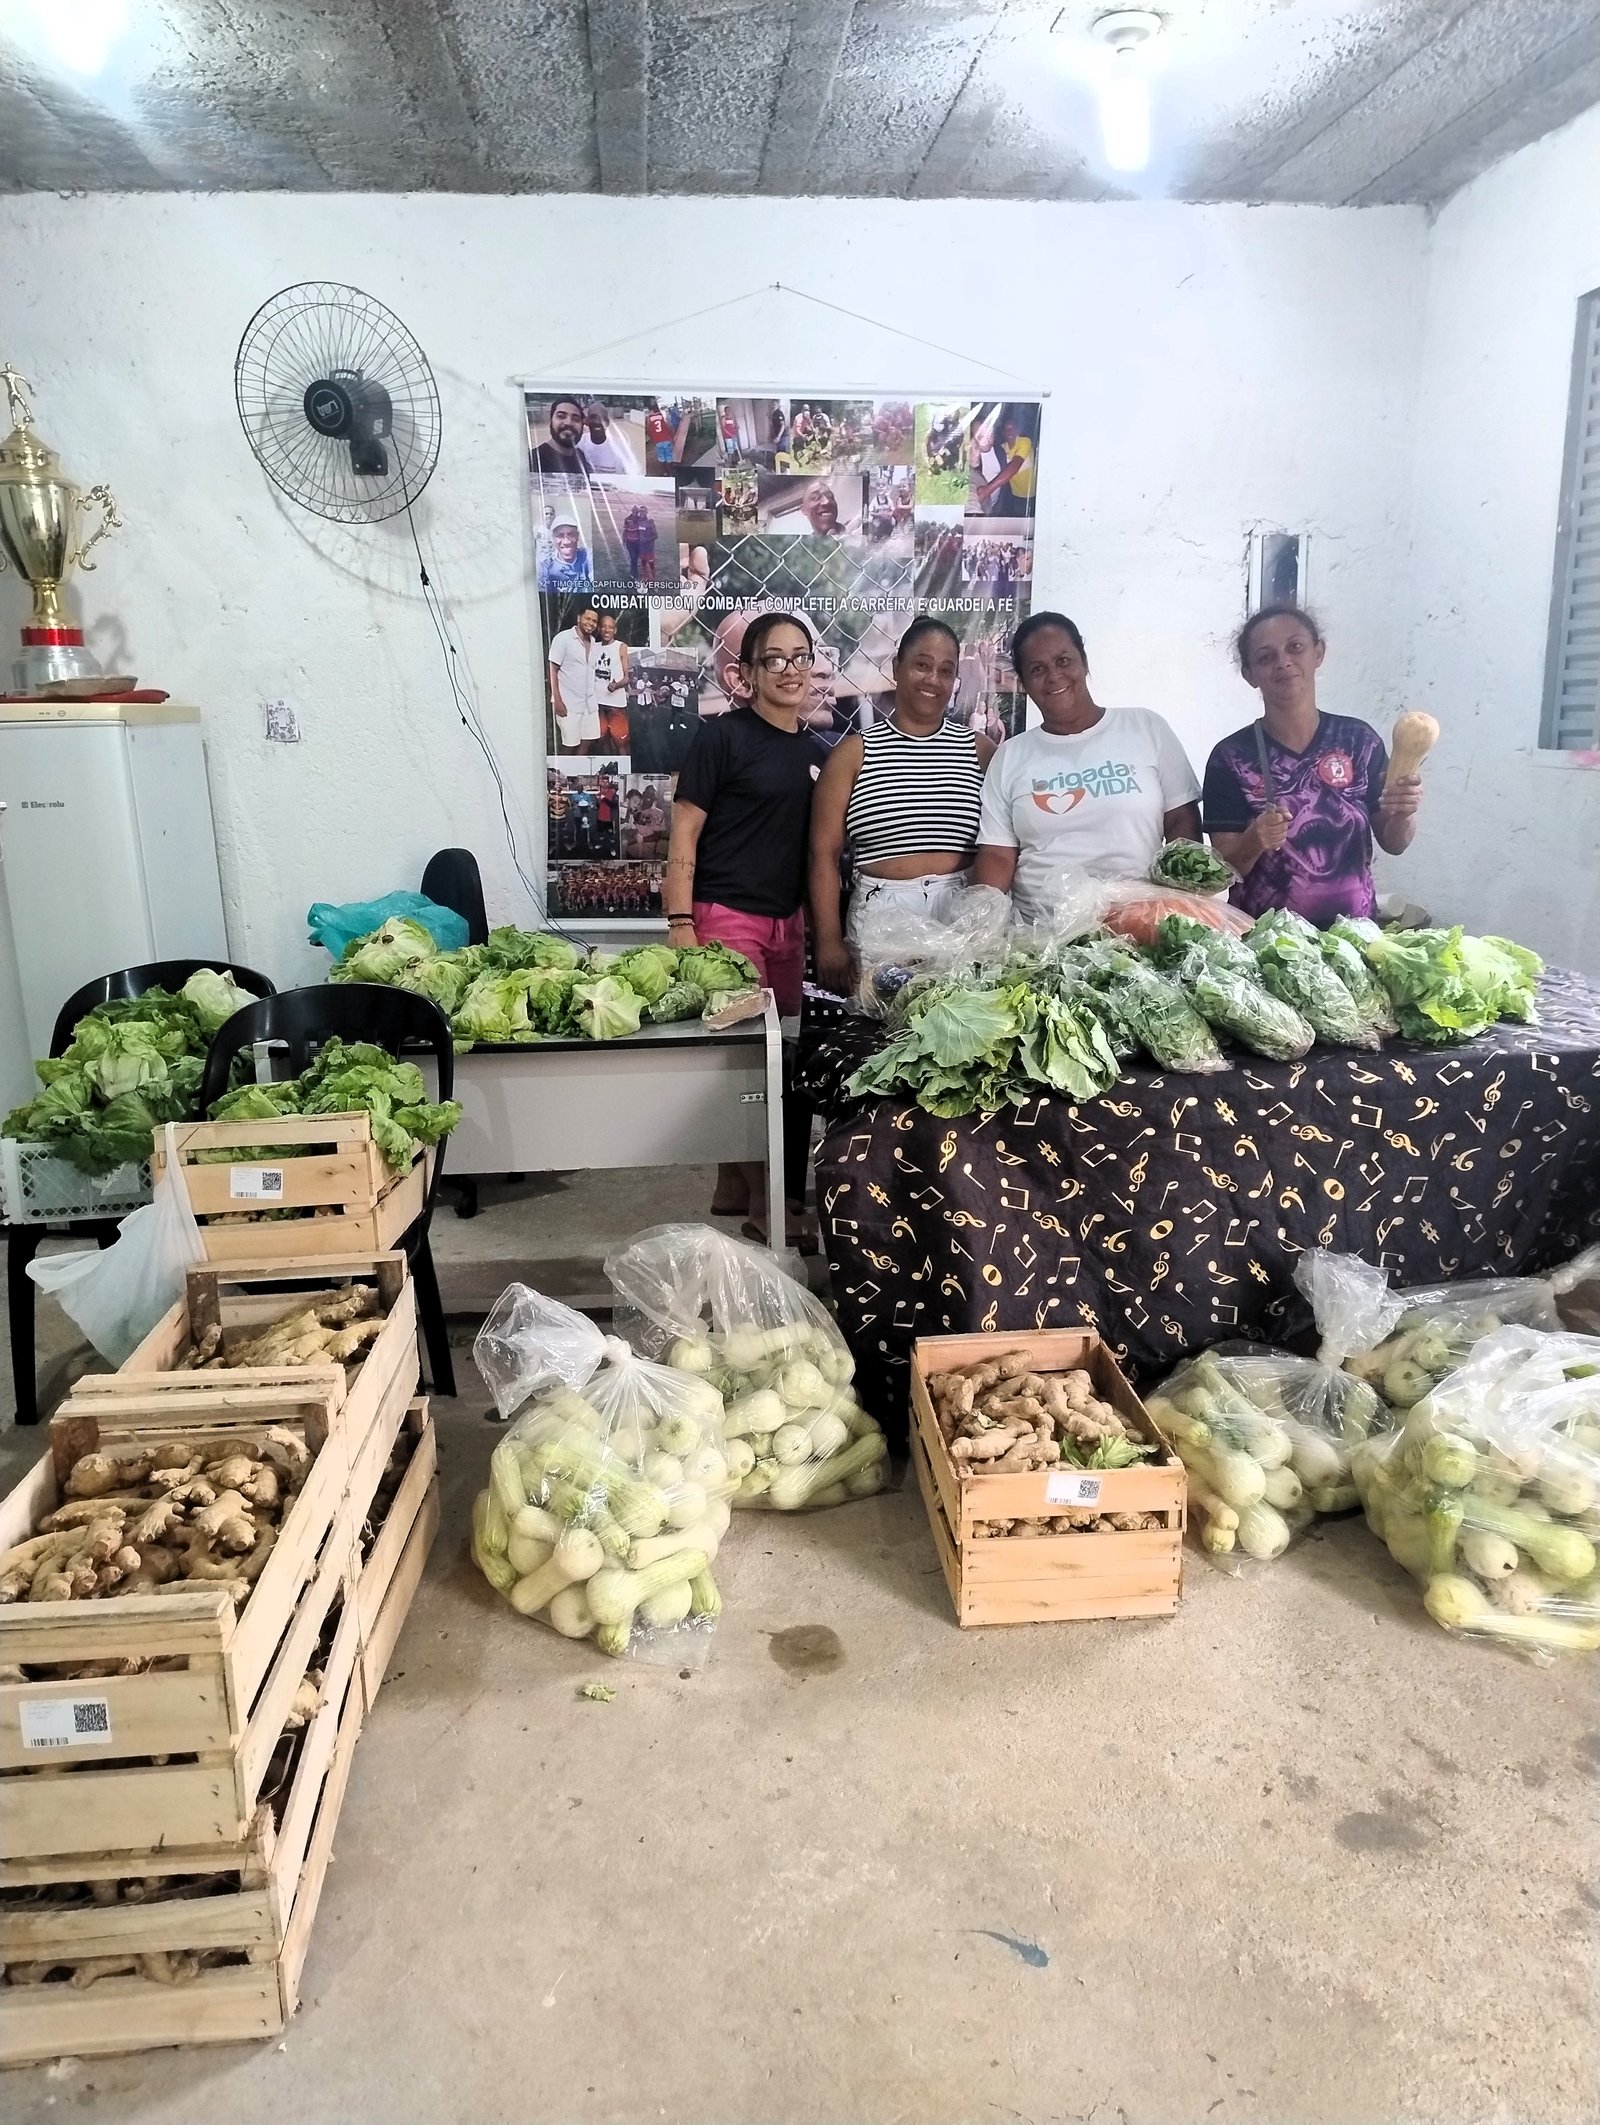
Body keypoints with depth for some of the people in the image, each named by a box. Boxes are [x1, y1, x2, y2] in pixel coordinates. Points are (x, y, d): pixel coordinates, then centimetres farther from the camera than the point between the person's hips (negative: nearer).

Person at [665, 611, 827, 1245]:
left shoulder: (814, 751, 13)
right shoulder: (722, 736, -5)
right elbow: (683, 836, -8)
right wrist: (680, 926, -16)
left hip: (790, 922, 7)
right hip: (727, 917, -7)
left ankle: (734, 1189, 25)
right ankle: (768, 1208, 5)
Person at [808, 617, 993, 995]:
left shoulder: (980, 751, 9)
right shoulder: (855, 752, 5)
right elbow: (824, 854, 1)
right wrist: (829, 941, -6)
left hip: (965, 918, 1)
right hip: (881, 918, -1)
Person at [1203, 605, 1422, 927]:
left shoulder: (1359, 739, 3)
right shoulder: (1231, 757, -4)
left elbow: (1392, 843, 8)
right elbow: (1225, 869, -4)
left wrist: (1403, 814, -11)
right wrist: (1253, 842, -23)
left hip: (1353, 927, 3)